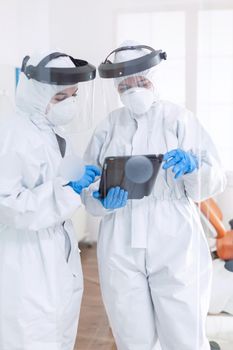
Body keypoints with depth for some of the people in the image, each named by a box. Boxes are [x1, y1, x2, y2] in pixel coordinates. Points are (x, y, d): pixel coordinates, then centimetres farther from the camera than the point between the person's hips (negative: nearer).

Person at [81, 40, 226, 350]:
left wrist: (192, 167, -22)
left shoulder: (180, 119, 1)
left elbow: (213, 183, -1)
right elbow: (89, 188, 7)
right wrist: (103, 201, -15)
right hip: (120, 248, 3)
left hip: (174, 246, -2)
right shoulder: (108, 126, 8)